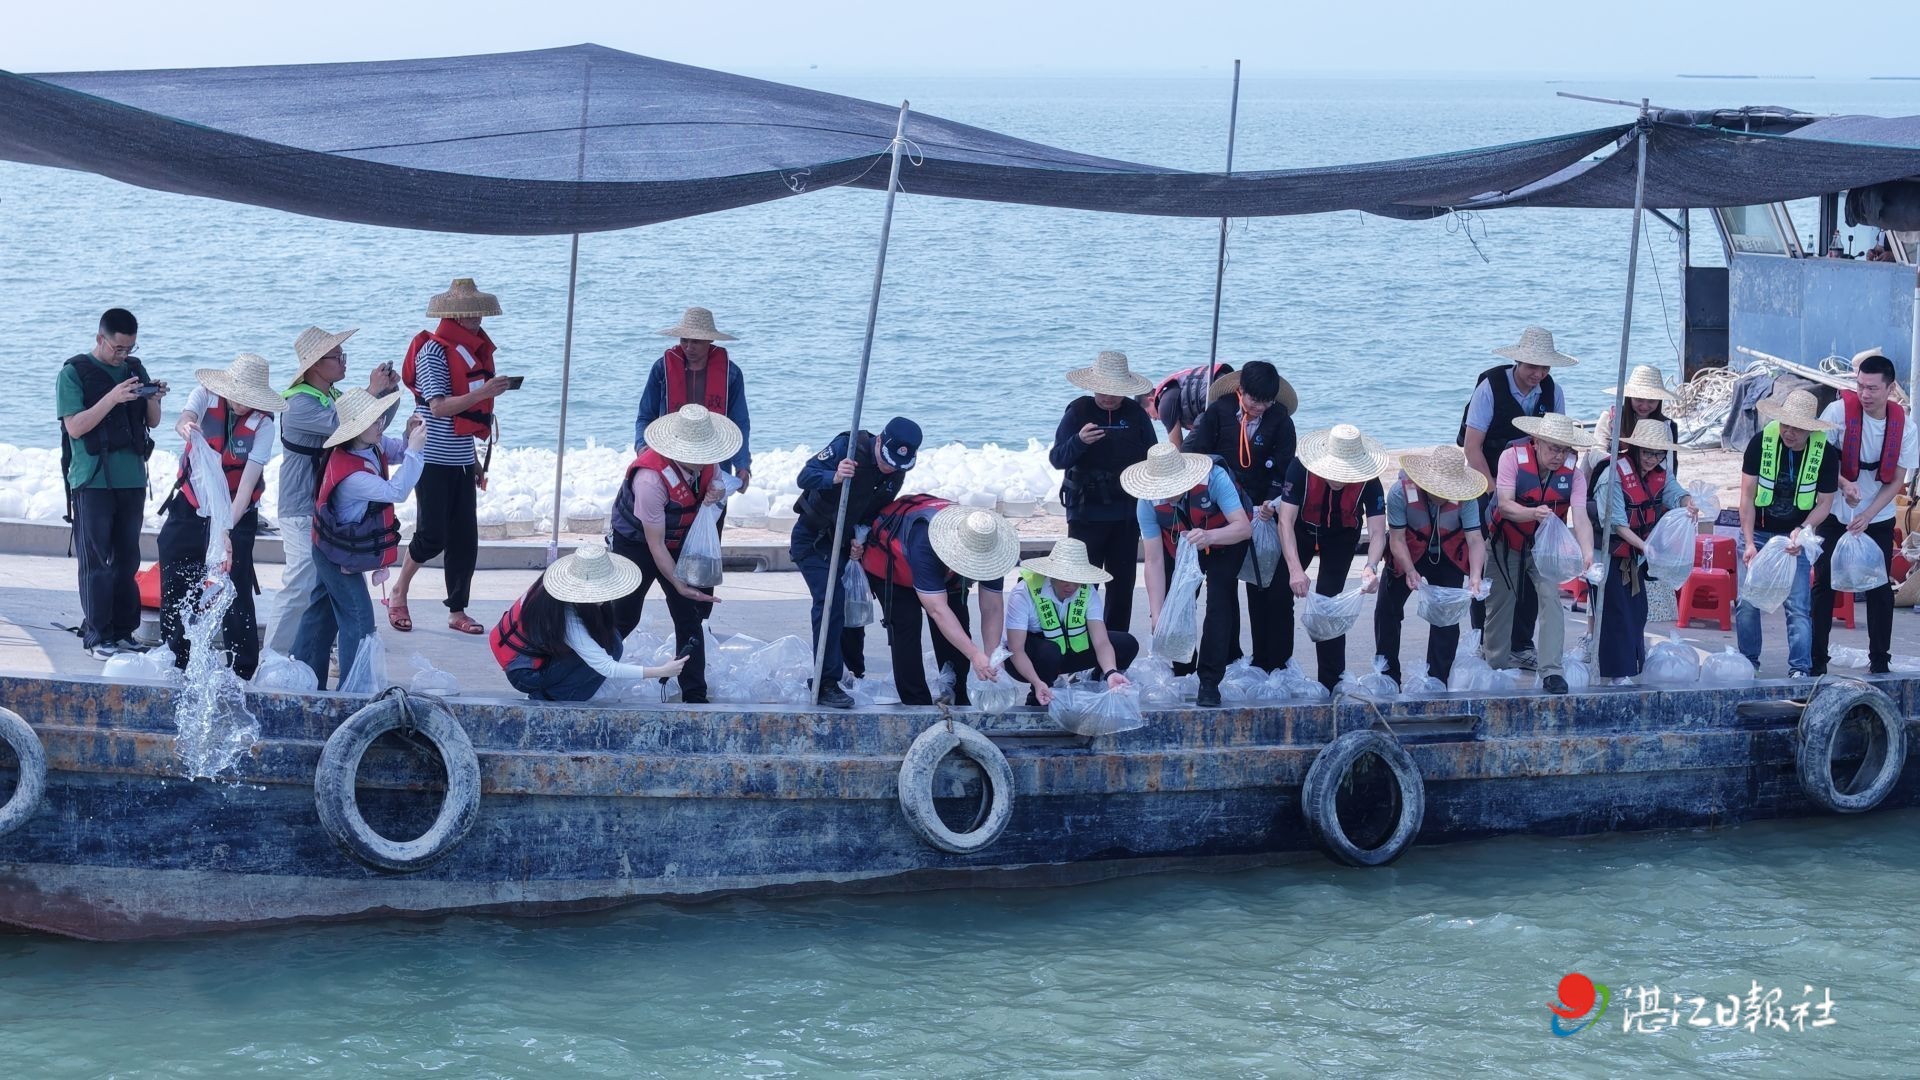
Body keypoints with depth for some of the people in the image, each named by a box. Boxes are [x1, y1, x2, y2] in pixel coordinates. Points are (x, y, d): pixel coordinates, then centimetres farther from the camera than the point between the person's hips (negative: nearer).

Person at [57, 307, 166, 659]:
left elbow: (153, 422, 16)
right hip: (92, 481, -5)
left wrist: (154, 399, -5)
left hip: (132, 480, 5)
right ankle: (96, 637, -4)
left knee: (127, 560, 7)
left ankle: (123, 632, 13)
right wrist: (112, 398, -21)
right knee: (96, 561, -6)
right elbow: (75, 427, -13)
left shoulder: (134, 369, 11)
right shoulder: (74, 373, -4)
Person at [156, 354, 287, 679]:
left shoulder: (263, 422, -16)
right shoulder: (205, 396, -11)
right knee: (175, 589, 6)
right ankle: (175, 662, 22)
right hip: (189, 506, 3)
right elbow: (183, 420, -32)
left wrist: (227, 529, -35)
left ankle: (242, 671, 2)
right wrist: (186, 427, -59)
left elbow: (249, 480, -24)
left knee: (235, 594, -9)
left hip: (235, 514, -3)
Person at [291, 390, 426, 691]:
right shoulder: (349, 474, -34)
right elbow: (397, 491, -37)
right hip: (341, 555, -10)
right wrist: (415, 448, -35)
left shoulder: (372, 446, -6)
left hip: (330, 552, 10)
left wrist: (410, 436, -12)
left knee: (321, 612, 18)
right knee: (358, 620, -7)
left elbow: (397, 450, 11)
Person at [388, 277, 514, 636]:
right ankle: (399, 593, 15)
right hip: (433, 457, -7)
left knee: (464, 539, 5)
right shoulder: (433, 350, -12)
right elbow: (439, 406, -20)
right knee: (433, 535, -6)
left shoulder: (473, 349, 11)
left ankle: (458, 612, 13)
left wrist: (475, 458, 21)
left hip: (461, 459, 7)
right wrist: (483, 393, -31)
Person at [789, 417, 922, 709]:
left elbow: (874, 513, 8)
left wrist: (861, 539, -10)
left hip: (846, 541, 7)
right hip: (813, 539, -7)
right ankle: (826, 684, -19)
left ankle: (855, 674, 32)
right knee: (831, 602, -20)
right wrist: (834, 477, -45)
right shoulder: (848, 447, -23)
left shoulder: (896, 474, -3)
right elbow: (805, 476, -27)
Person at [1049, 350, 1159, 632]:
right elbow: (1056, 459, -13)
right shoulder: (1078, 411, -6)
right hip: (1086, 513, -3)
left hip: (1126, 514, 3)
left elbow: (1151, 459, 10)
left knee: (1122, 583, 10)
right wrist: (1079, 441, -32)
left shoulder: (1136, 414, 1)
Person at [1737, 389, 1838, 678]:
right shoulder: (1761, 441, -15)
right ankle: (1747, 664, 13)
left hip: (1795, 536, 0)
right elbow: (1747, 496, -12)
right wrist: (1749, 543, -19)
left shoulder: (1826, 453, -14)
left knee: (1798, 605, -8)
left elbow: (1824, 502, -5)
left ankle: (1800, 670, -3)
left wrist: (1803, 531, -23)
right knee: (1747, 602, -3)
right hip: (1757, 531, 0)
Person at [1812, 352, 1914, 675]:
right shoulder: (1840, 411, -17)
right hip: (1835, 515, -1)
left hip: (1878, 519, 1)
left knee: (1880, 589, 3)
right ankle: (1816, 659, 4)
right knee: (1824, 586, -1)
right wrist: (1844, 484, -29)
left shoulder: (1903, 424, -10)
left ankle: (1880, 660, 13)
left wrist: (1866, 516, -15)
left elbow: (1897, 480, -5)